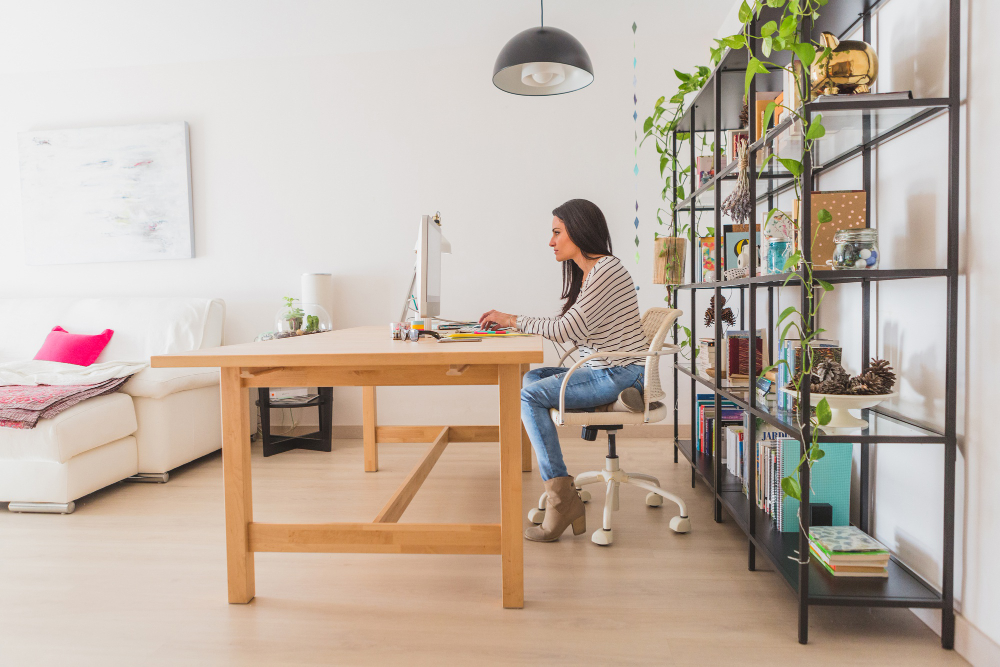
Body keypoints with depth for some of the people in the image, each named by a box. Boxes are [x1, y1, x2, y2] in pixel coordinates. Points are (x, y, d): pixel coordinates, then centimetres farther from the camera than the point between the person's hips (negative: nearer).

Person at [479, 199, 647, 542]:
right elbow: (568, 327, 14)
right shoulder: (585, 273, 16)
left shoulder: (607, 270, -15)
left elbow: (567, 328, -21)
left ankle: (561, 498, -13)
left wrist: (514, 319, -10)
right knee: (532, 377, 7)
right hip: (601, 371, 10)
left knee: (530, 395, -15)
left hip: (620, 373, -10)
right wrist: (512, 321, 6)